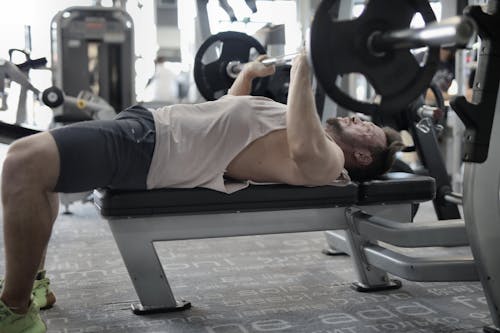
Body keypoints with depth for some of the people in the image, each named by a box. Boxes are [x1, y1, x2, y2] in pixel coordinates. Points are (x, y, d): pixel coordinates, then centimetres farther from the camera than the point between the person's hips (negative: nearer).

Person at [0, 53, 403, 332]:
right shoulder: (310, 135, 24)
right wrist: (249, 72, 36)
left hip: (153, 151, -10)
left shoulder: (327, 160, -4)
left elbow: (303, 149, -30)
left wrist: (302, 71, -23)